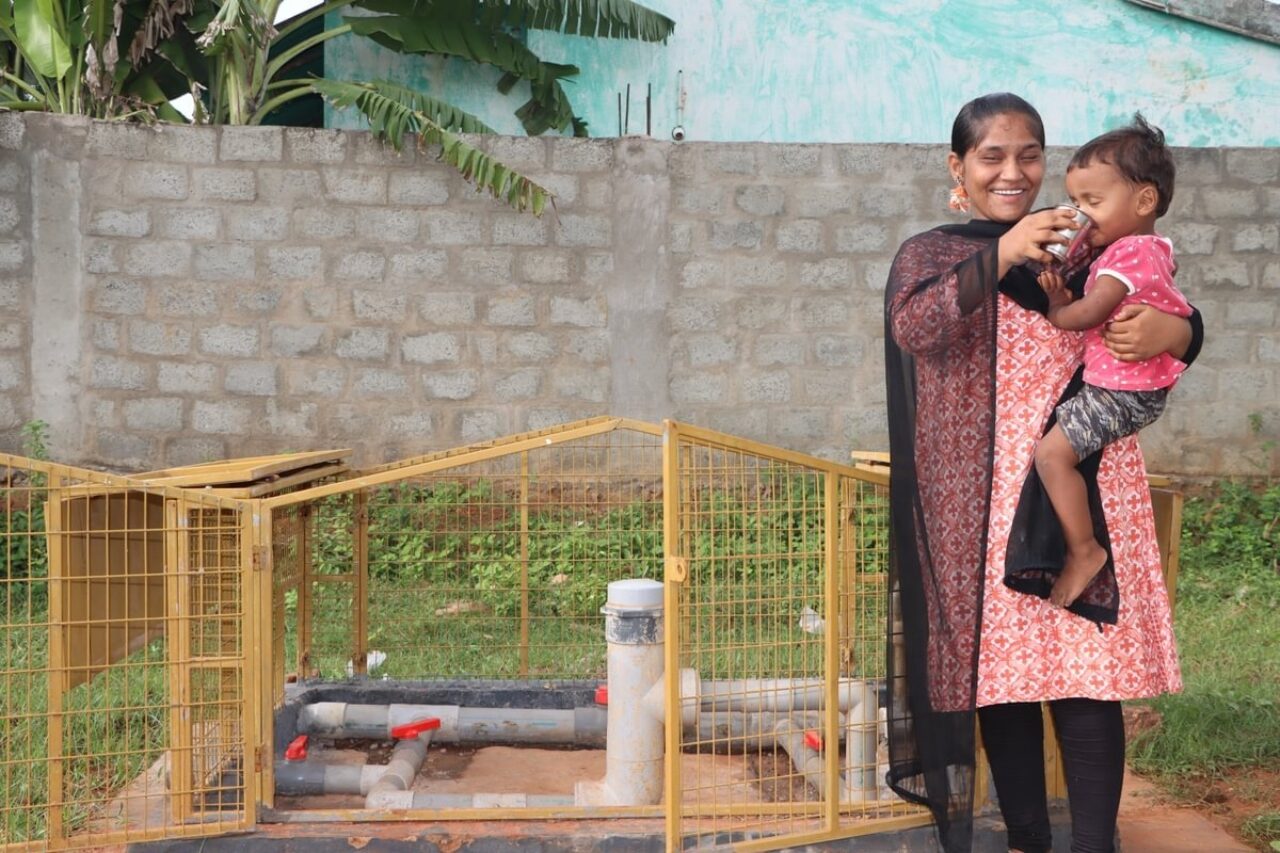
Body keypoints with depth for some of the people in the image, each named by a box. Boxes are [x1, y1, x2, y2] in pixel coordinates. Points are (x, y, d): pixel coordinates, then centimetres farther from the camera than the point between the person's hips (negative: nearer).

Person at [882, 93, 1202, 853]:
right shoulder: (932, 254, 6)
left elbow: (1183, 327, 10)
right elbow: (911, 331, -15)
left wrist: (1169, 329, -15)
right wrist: (1002, 254, -25)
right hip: (983, 497, -1)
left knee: (1089, 671, -6)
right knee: (996, 666, 3)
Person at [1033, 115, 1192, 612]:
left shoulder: (1128, 252, -20)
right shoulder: (1151, 249, 13)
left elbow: (1088, 314, -25)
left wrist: (1053, 313, -3)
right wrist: (1061, 294, -3)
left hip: (1121, 392, -11)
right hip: (1127, 385, 11)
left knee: (1052, 452, -18)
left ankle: (1083, 552, -12)